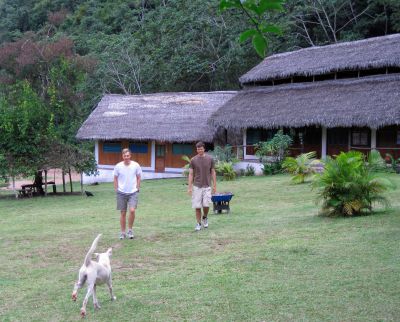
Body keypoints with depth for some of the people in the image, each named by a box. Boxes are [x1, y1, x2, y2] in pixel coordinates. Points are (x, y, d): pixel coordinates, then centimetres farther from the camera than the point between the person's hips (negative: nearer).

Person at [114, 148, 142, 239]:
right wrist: (116, 190, 1)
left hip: (133, 192, -1)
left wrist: (137, 189, 1)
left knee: (132, 210, -16)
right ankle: (123, 233, 17)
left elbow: (138, 178, 7)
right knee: (123, 213, 6)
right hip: (121, 193, 1)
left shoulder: (136, 165, -4)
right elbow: (115, 179, 7)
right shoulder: (118, 166, -3)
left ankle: (130, 230, 3)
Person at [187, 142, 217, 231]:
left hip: (207, 186, 0)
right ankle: (198, 224, 11)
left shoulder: (210, 159, 2)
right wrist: (189, 187, -5)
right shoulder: (193, 160, 0)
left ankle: (205, 218, 19)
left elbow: (213, 172, 6)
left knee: (206, 204, -10)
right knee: (197, 206, -2)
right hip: (197, 186, 0)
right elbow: (190, 174, 1)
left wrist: (214, 186, 3)